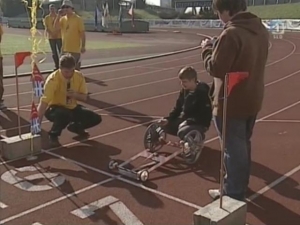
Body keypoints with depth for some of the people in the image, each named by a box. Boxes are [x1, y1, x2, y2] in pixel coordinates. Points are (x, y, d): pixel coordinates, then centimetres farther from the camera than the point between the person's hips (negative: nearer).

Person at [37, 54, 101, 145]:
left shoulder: (79, 76, -12)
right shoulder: (53, 79, -27)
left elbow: (84, 97, -2)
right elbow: (44, 102, -34)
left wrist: (75, 95, -27)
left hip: (72, 108, 5)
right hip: (55, 109, -5)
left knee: (96, 119, -10)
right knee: (65, 115, -41)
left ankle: (75, 127, 22)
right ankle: (53, 134, -8)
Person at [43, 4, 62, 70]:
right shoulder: (47, 18, 5)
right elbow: (46, 28, -1)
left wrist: (56, 33, -18)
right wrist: (51, 34, -16)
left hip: (59, 36, -2)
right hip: (51, 37, 2)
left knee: (61, 51, -6)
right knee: (54, 52, 6)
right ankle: (57, 66, 14)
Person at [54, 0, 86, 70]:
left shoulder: (78, 19, -10)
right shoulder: (63, 19, 7)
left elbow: (82, 33, -10)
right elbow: (56, 26, -7)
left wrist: (83, 46, -12)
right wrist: (59, 15, -12)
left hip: (75, 49, -6)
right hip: (65, 48, 6)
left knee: (75, 68, -1)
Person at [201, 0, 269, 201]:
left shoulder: (231, 34, -23)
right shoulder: (260, 30, 5)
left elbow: (216, 68, -20)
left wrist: (207, 48, -4)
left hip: (231, 103, -9)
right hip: (252, 100, 9)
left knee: (233, 149, 4)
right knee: (243, 145, 22)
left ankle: (234, 194, 17)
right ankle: (241, 185, 39)